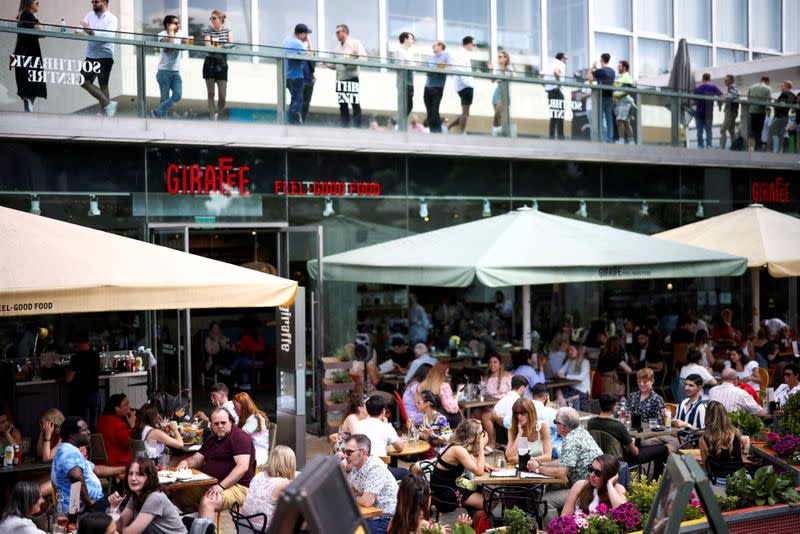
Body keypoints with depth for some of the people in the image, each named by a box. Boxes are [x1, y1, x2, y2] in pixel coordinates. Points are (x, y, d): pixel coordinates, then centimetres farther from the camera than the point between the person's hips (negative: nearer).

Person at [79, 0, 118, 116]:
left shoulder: (111, 18, -6)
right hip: (91, 55, 5)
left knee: (103, 84, -1)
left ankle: (104, 111, 7)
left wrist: (92, 32, -33)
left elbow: (109, 35, -21)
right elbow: (81, 28, 1)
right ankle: (108, 104, 8)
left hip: (105, 56, -5)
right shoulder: (90, 15, 10)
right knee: (84, 82, 2)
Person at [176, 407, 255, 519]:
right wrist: (185, 462, -2)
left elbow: (242, 467, -20)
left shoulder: (240, 437, -9)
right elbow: (196, 459, 23)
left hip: (238, 486, -9)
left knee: (207, 502, -34)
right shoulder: (211, 440, 21)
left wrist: (221, 486, -28)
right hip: (210, 484, 9)